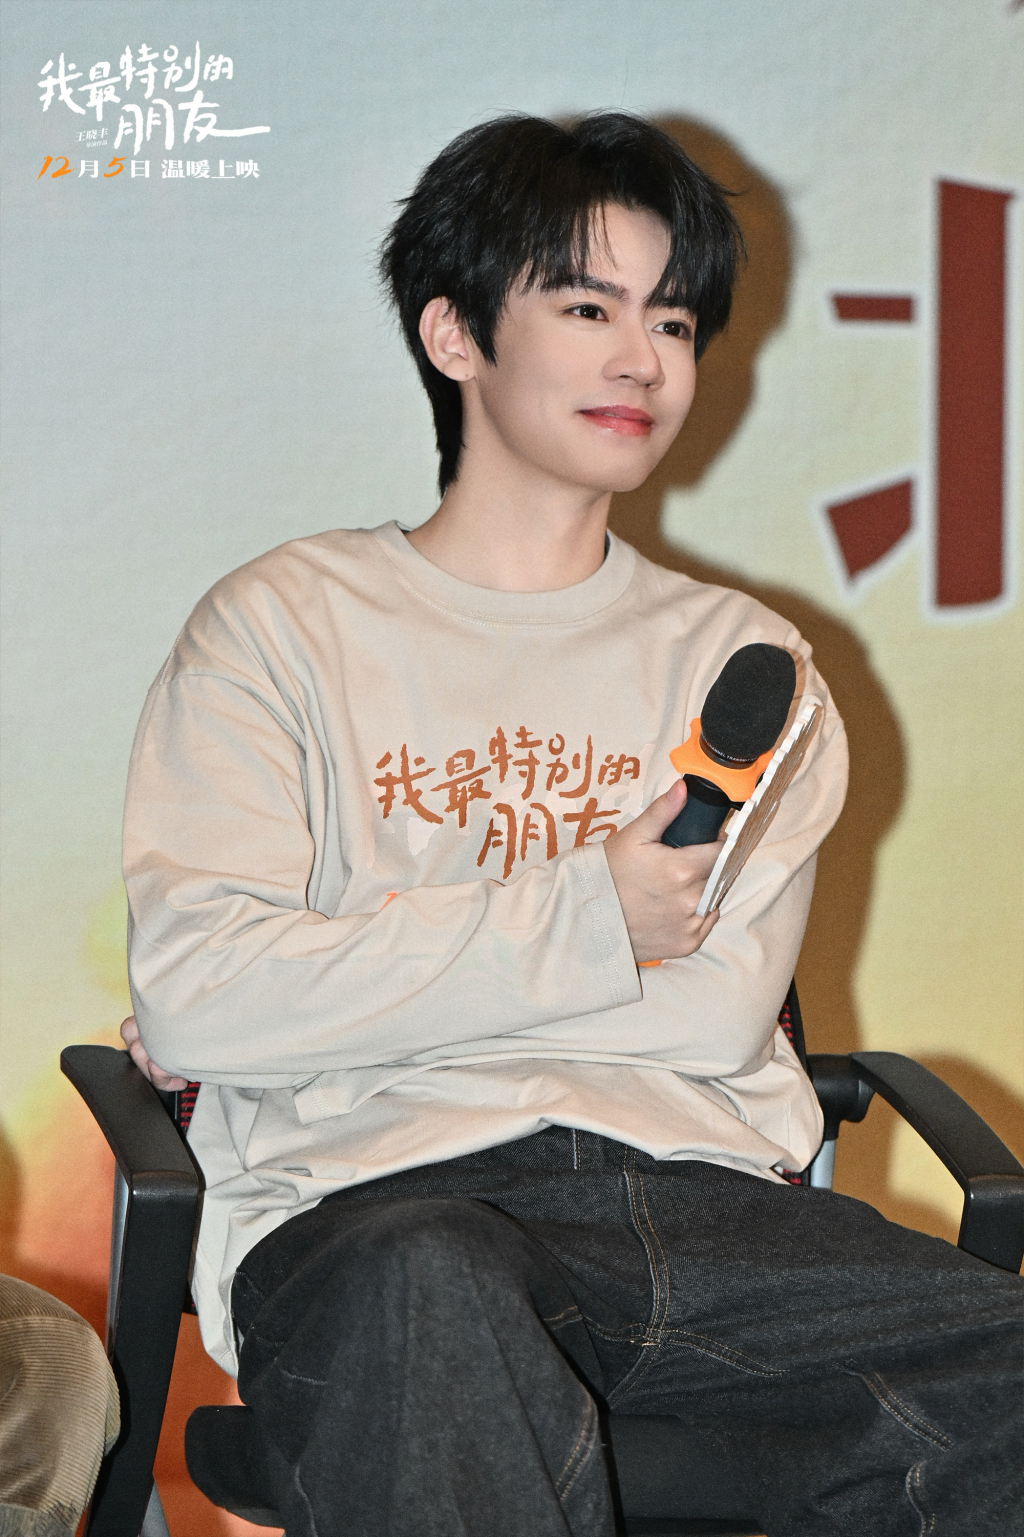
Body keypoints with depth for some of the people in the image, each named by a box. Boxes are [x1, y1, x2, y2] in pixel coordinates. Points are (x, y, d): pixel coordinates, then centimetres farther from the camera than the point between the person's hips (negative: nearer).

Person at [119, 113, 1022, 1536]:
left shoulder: (740, 663, 21)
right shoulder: (285, 625, 12)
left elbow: (717, 1016, 4)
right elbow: (193, 991, -4)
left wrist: (338, 990, 0)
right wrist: (576, 924, -5)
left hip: (697, 1183, 3)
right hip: (380, 1196, -3)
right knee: (426, 1302, -41)